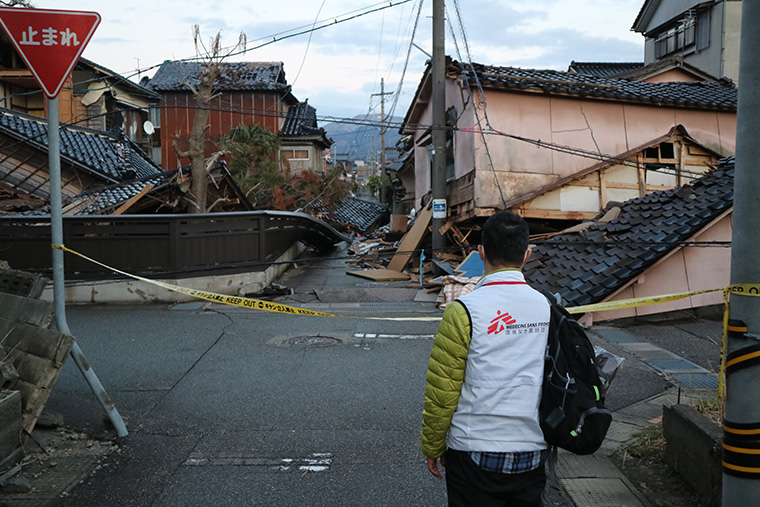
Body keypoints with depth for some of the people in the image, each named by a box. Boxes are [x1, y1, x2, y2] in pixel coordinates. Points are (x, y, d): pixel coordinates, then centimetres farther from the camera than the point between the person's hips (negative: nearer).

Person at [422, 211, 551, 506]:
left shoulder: (464, 311, -15)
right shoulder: (548, 308, -2)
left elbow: (441, 390, -12)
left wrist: (432, 447, 2)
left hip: (476, 457, -4)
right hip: (533, 454, 4)